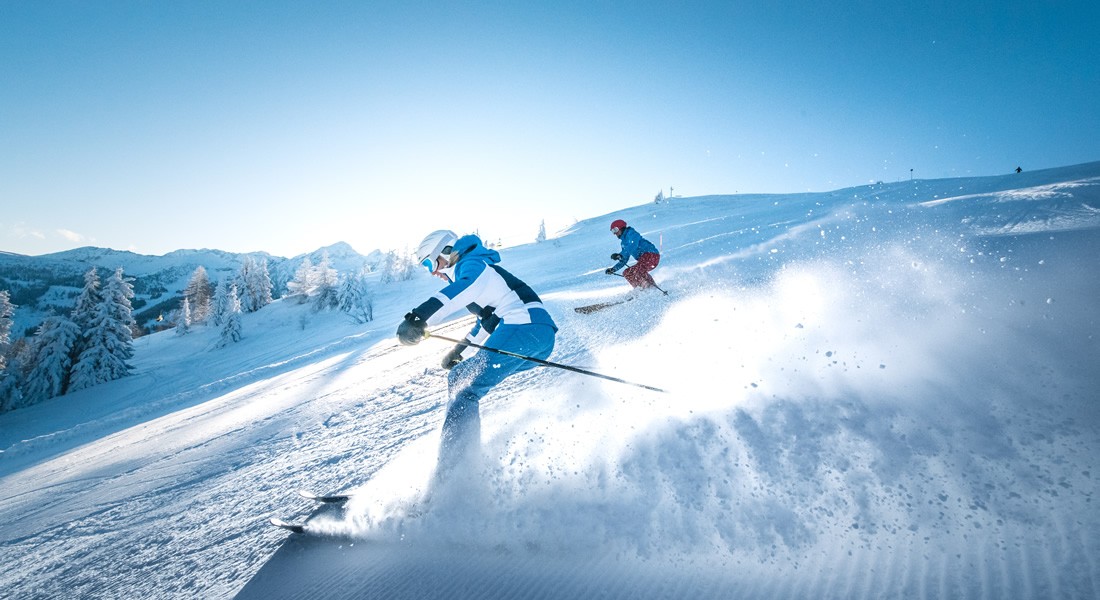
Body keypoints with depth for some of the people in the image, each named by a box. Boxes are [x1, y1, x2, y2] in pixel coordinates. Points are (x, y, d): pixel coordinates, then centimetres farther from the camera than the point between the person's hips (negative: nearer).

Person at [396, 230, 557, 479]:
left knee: (466, 390, -17)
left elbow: (465, 288, -26)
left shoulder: (473, 265, 1)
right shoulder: (475, 271, 32)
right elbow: (486, 323, 41)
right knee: (459, 376, 18)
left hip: (524, 328, -10)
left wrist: (418, 317, -37)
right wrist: (459, 351, 34)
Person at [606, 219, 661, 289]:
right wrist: (613, 269, 15)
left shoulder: (631, 233, -3)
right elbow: (624, 260, 25)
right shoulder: (624, 242, 23)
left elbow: (633, 247, -22)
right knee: (627, 273, 9)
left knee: (637, 270, -28)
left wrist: (620, 255, -30)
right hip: (643, 259, 10)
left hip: (651, 255, -10)